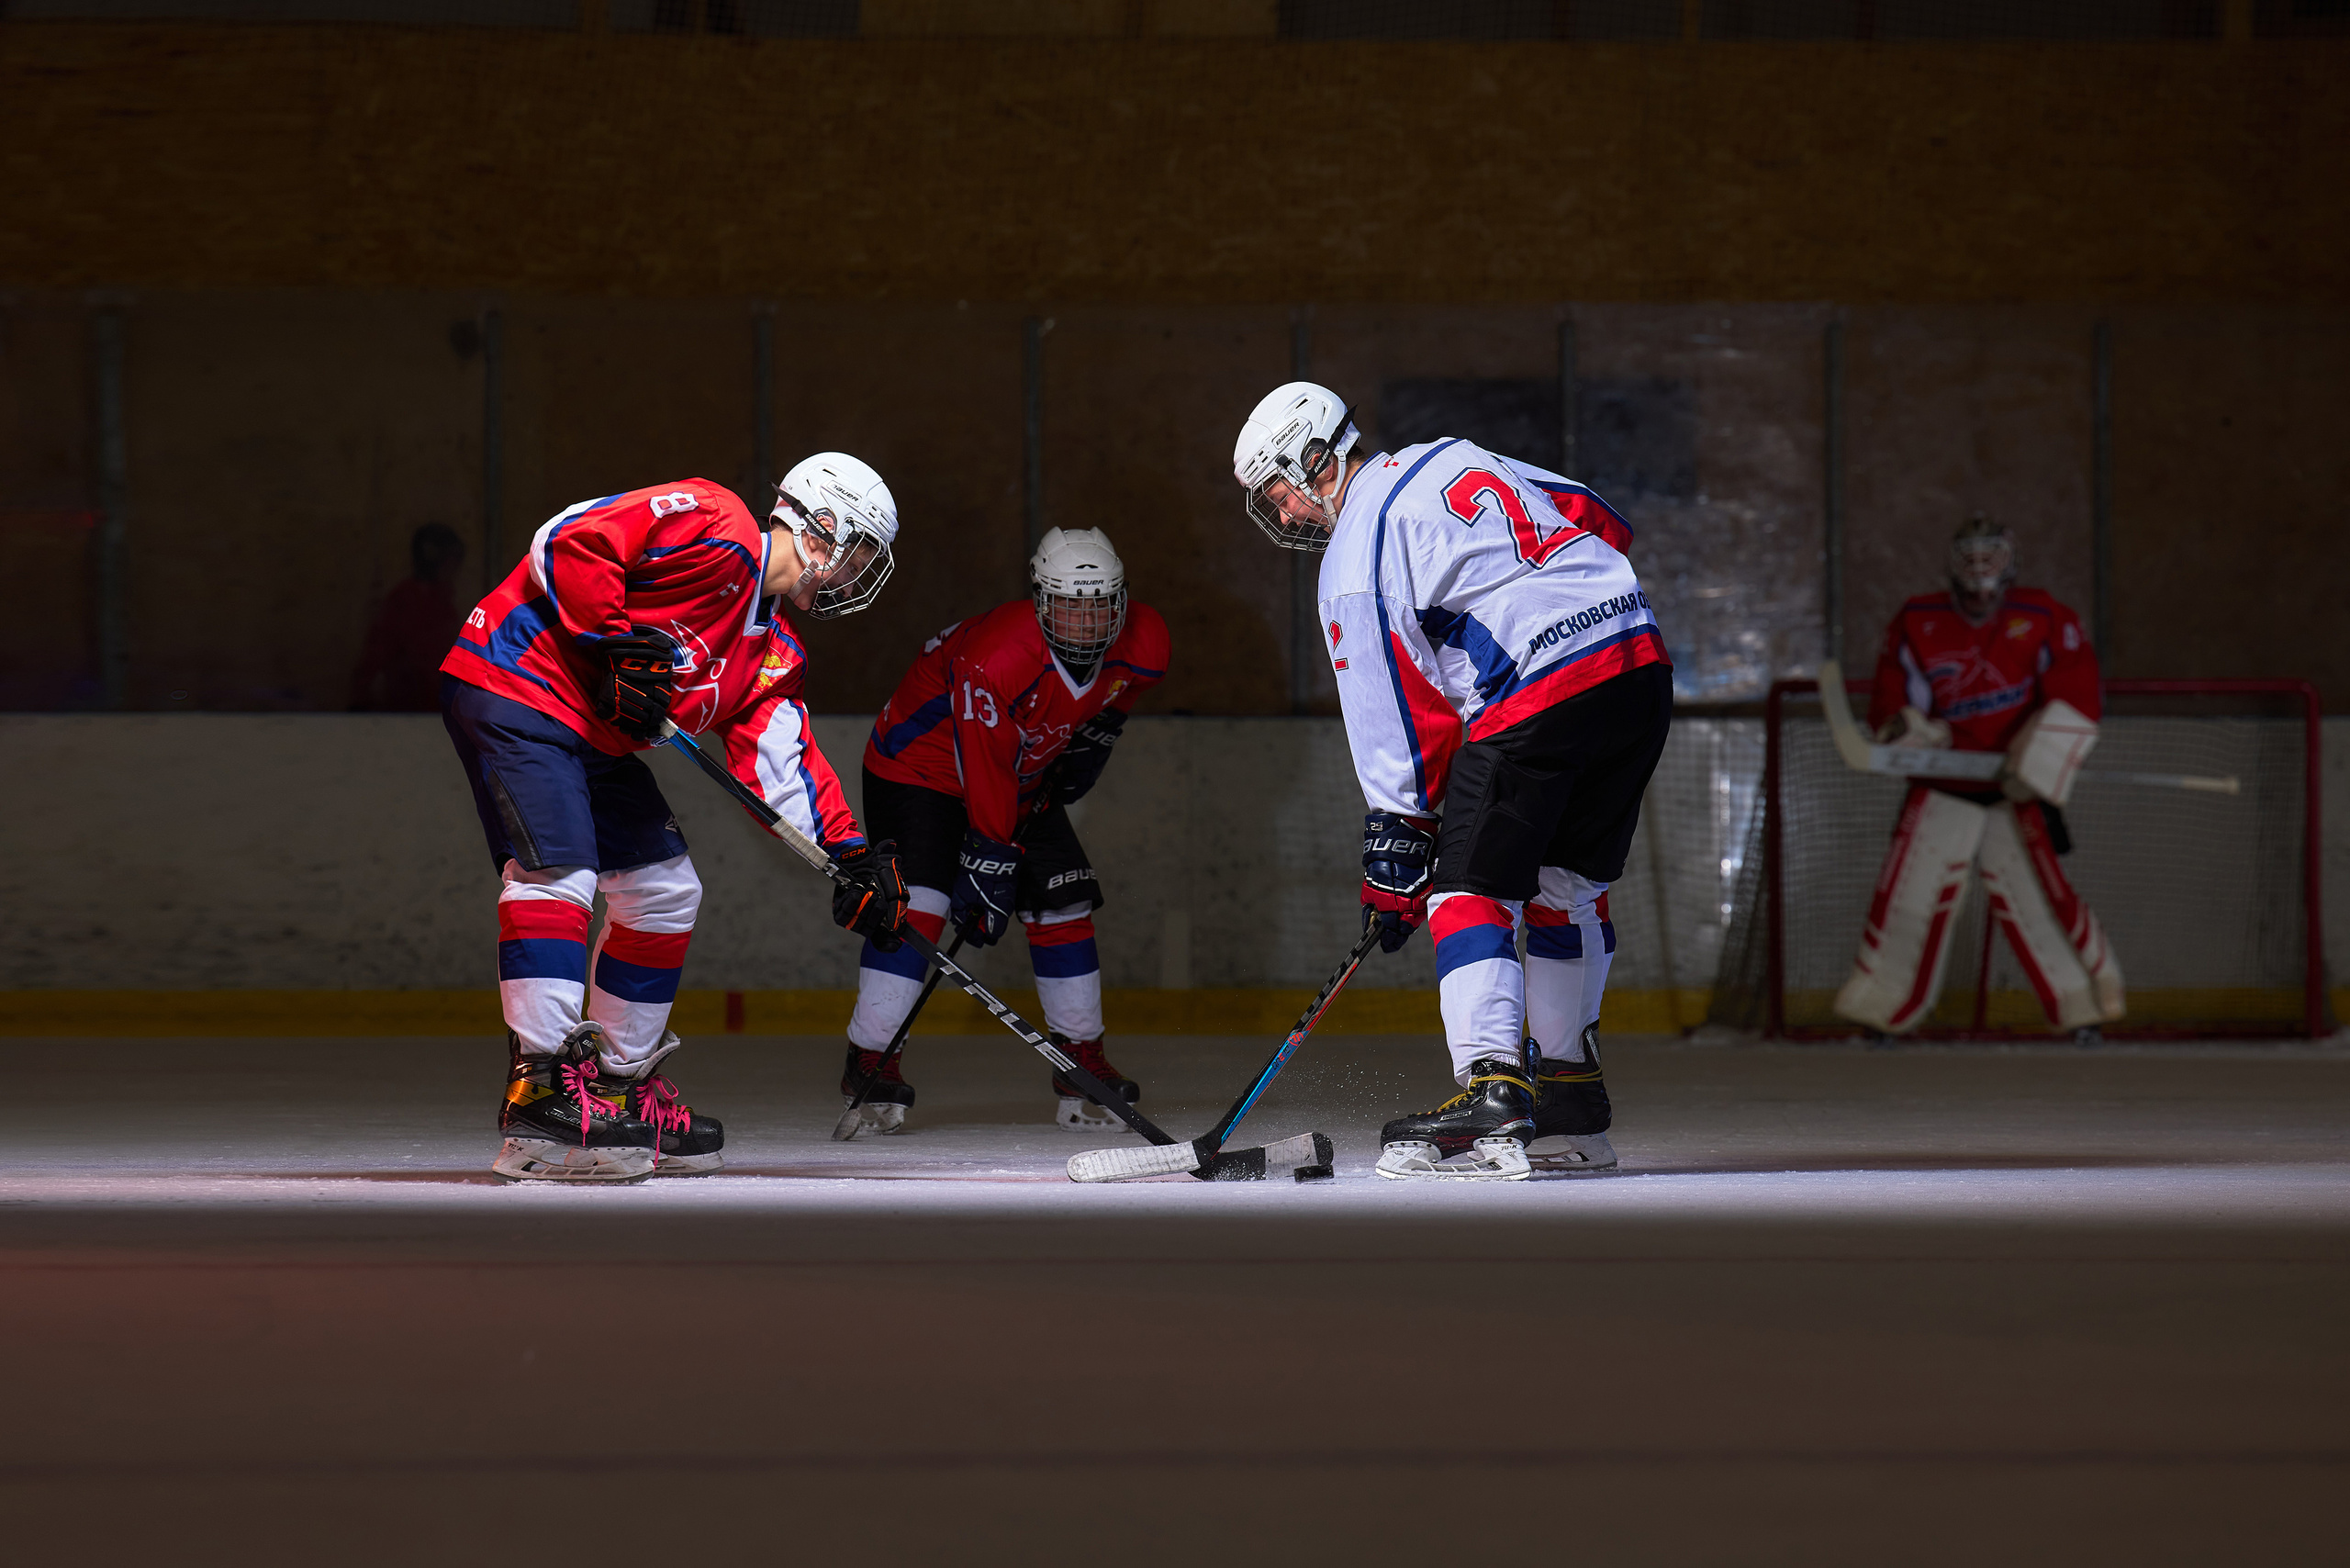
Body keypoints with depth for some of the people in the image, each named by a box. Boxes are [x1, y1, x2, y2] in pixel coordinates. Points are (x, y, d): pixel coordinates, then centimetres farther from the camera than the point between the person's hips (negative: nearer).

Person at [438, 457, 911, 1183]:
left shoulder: (772, 652, 14)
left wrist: (852, 856, -2)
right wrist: (616, 645, -21)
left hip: (600, 736, 10)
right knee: (558, 871, -23)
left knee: (665, 890, 12)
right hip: (514, 683, -10)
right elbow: (567, 541, -21)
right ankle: (542, 1090, -29)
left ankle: (620, 1083, 22)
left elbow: (780, 765, 9)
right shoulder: (713, 526, -13)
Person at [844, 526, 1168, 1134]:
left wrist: (1090, 742, 5)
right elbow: (986, 773, -31)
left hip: (1027, 772, 7)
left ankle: (1081, 1059, 13)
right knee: (920, 898, -21)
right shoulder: (995, 657, -37)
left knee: (1063, 900, 1)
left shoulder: (1141, 645, -17)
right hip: (922, 760, -7)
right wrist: (989, 865, -27)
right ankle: (870, 1058, -15)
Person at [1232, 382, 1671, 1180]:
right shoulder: (1451, 461, 20)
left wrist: (1398, 845, 1)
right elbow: (1602, 525, 23)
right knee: (1567, 885, 18)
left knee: (1470, 888, -5)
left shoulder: (1357, 561, -2)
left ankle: (1493, 1092, -21)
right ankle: (1569, 1100, 24)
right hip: (1642, 664, 8)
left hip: (1540, 696, -8)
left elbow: (1396, 711, -4)